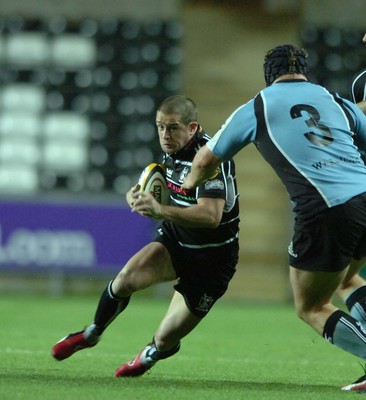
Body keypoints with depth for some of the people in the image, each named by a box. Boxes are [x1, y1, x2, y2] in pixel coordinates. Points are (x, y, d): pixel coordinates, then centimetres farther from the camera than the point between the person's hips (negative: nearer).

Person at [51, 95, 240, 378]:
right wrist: (137, 197, -10)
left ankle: (152, 354, 34)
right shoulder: (171, 151, 0)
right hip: (175, 240, 6)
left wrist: (161, 211, -50)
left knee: (166, 340, -5)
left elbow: (211, 215, -37)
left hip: (211, 257, -6)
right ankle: (92, 334, 5)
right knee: (127, 278, -23)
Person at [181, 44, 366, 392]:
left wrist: (188, 184, 48)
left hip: (324, 213, -4)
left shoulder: (255, 109, 15)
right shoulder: (337, 102, 20)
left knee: (311, 308, 13)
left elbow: (206, 160, 27)